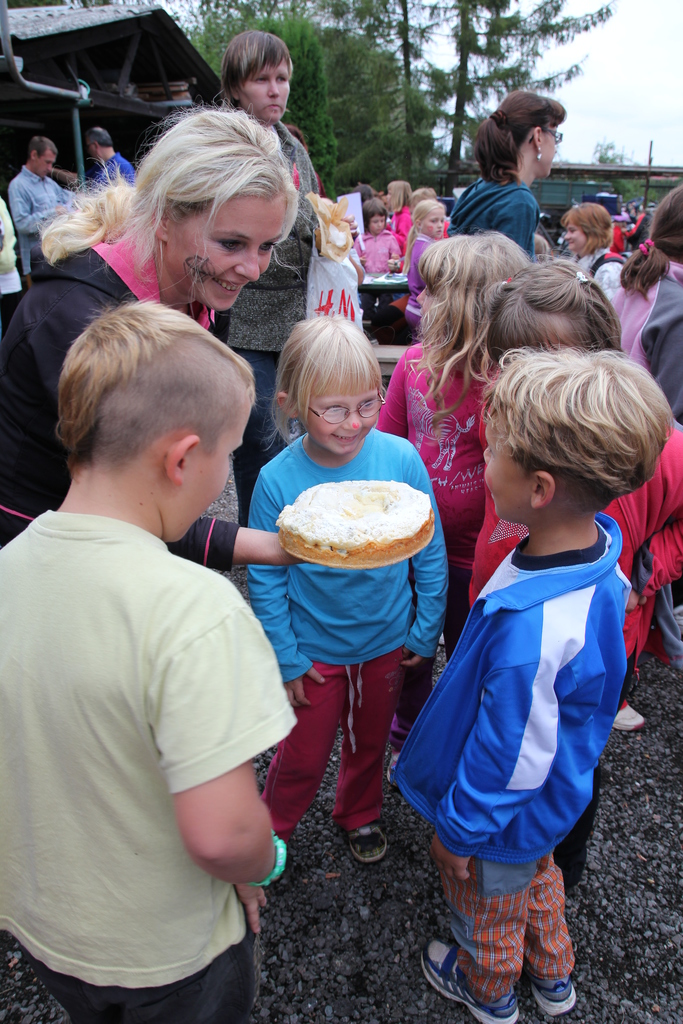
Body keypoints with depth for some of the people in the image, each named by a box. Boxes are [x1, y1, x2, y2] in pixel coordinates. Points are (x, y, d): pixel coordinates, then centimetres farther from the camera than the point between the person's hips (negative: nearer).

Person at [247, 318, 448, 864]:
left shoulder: (401, 458, -20)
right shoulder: (278, 480, -22)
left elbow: (431, 553, -7)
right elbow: (266, 580, -10)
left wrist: (427, 629, -2)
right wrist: (286, 658, -6)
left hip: (388, 640, 2)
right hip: (315, 649, -2)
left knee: (370, 741, 25)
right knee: (303, 755, 16)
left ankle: (361, 814, 55)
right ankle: (269, 829, 46)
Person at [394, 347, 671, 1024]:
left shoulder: (532, 630, -44)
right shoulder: (598, 551, -17)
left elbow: (510, 757, -30)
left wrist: (457, 827, -13)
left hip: (503, 817, -7)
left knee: (487, 905, 25)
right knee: (537, 875, 34)